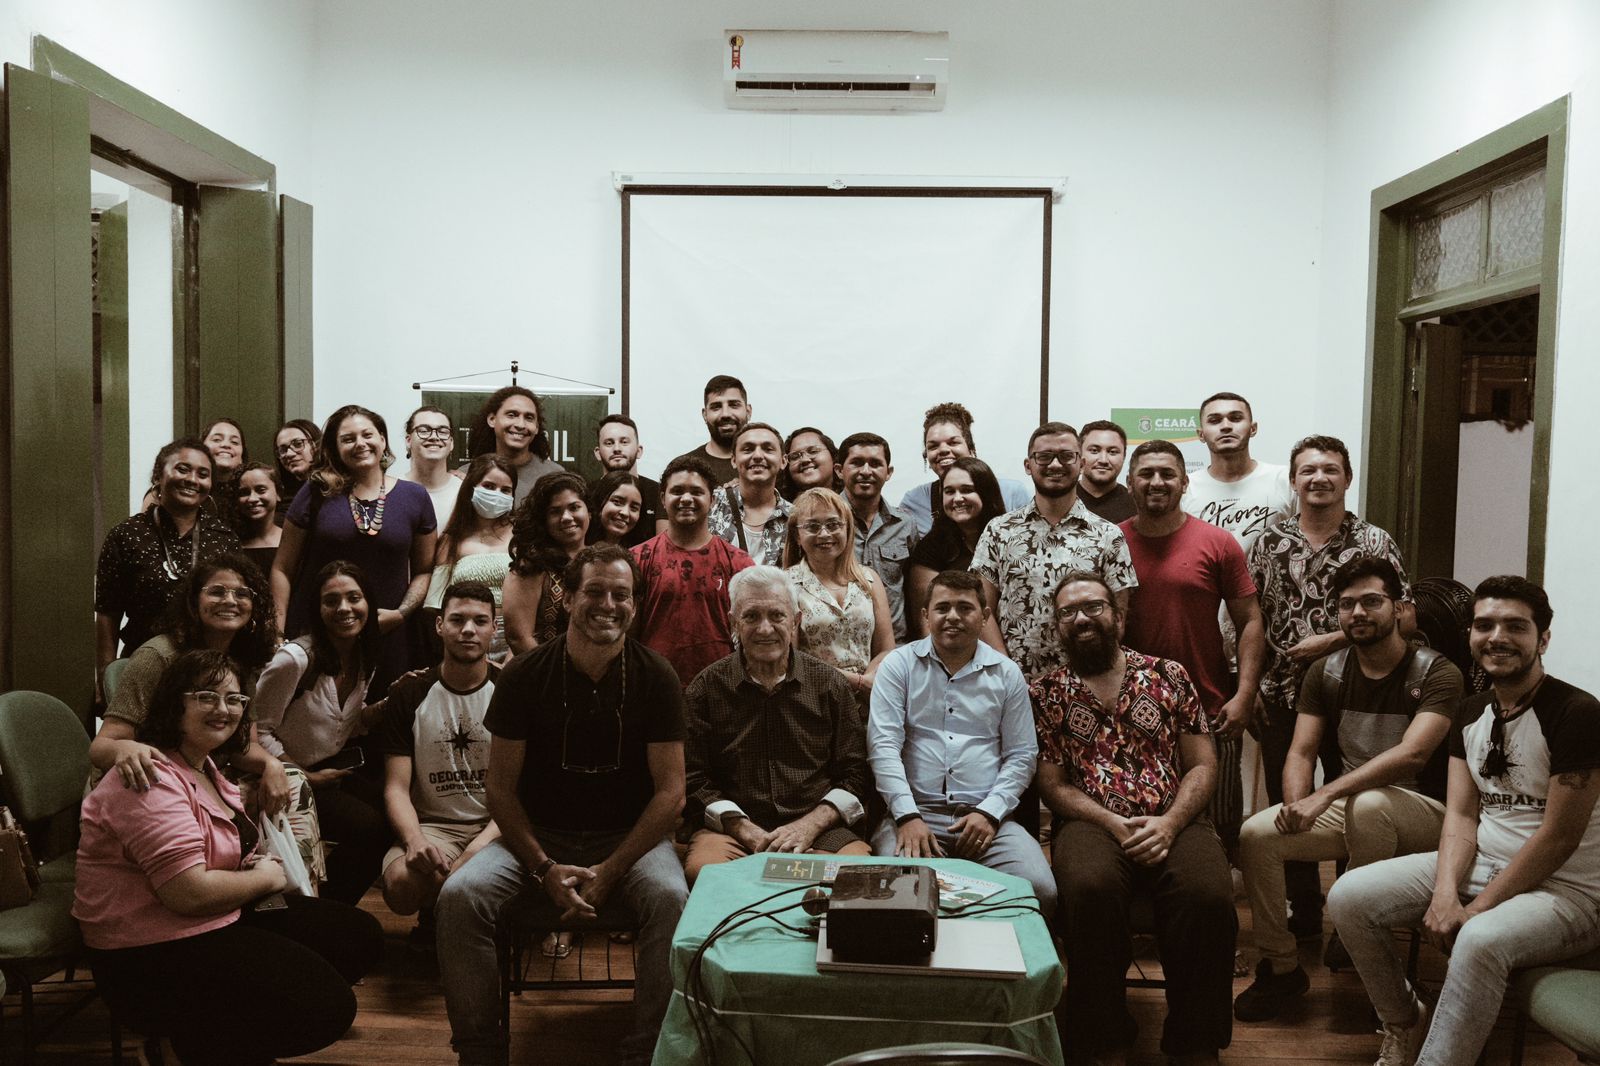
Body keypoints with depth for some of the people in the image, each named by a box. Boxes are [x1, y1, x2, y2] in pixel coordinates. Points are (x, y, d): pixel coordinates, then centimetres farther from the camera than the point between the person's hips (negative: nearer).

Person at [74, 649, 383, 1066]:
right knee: (326, 1006, -21)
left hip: (221, 917, 11)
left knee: (361, 937, 8)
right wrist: (267, 877, -10)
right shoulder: (154, 780, -20)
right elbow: (191, 892, -28)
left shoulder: (202, 766, 13)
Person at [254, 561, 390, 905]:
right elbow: (259, 732, -15)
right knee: (369, 826, -25)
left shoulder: (365, 659, 3)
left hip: (331, 770, 8)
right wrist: (306, 778, -14)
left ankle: (335, 913, 7)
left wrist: (386, 704, -5)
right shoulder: (295, 658, -21)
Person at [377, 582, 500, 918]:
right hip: (433, 825, 1)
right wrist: (414, 840, -23)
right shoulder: (408, 694, 4)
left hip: (497, 827, 0)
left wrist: (477, 848, -20)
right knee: (400, 883, -33)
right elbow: (396, 789, -1)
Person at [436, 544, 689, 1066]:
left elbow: (671, 791, -7)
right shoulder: (525, 675, -4)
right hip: (539, 836, 1)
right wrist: (545, 869, -14)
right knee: (459, 895, -24)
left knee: (670, 898, -31)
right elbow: (501, 789, -2)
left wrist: (609, 872, -16)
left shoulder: (654, 677, -5)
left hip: (630, 837, -1)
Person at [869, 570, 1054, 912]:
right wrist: (908, 816, -14)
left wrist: (989, 812, -5)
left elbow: (1022, 755, 12)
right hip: (914, 811, -2)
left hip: (986, 817, 2)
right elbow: (883, 744, -2)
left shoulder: (1006, 673, 14)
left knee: (1040, 890, -24)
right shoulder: (899, 665, 8)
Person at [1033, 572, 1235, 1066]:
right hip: (1092, 822, -1)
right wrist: (1114, 824, -10)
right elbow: (1052, 784, 6)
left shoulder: (1168, 676, 15)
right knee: (1090, 886, -36)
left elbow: (1201, 765, 10)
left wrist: (1169, 822, -9)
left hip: (1173, 820, 1)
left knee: (1209, 895, -31)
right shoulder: (1047, 693, 13)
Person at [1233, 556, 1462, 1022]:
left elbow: (1412, 753, -27)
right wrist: (1296, 805, -23)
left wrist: (1324, 796, -35)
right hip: (1349, 809, 5)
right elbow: (1302, 752, 0)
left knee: (1368, 804, -39)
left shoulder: (1436, 673, -11)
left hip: (1423, 811, -5)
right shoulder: (1326, 673, 5)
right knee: (1255, 835, -19)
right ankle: (1281, 967, -3)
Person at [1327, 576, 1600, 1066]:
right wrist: (1445, 893, -15)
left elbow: (1560, 837, -18)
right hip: (1480, 862, 7)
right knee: (1348, 897, -9)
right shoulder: (1471, 712, 7)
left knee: (1480, 940, -38)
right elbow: (1461, 814, 3)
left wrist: (1477, 909, -18)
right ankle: (1403, 1022, 12)